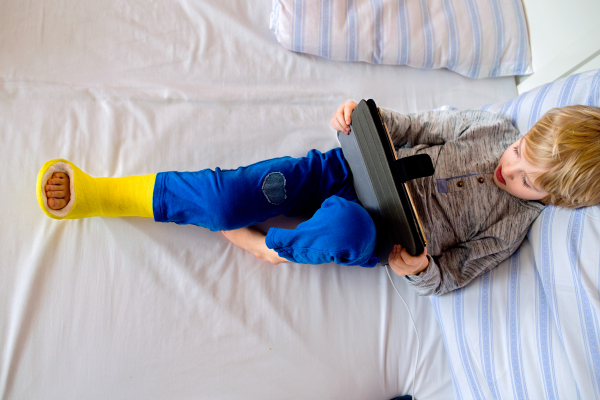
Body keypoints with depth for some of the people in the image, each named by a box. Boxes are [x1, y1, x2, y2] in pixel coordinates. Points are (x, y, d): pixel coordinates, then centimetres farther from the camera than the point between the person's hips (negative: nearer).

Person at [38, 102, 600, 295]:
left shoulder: (512, 224, 0)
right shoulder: (493, 127, 6)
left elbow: (452, 275, 1)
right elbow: (414, 129, 7)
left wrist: (422, 270, -22)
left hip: (374, 237, -2)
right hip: (352, 165, 3)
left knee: (346, 228, -43)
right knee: (236, 192, -19)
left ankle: (267, 244, -11)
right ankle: (99, 193, -6)